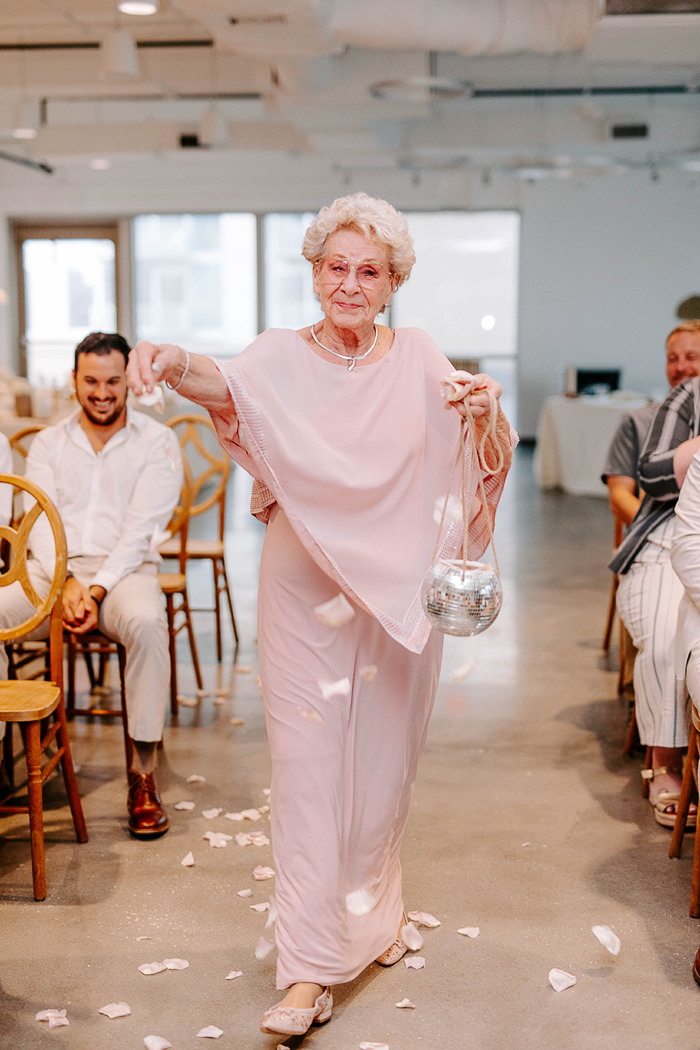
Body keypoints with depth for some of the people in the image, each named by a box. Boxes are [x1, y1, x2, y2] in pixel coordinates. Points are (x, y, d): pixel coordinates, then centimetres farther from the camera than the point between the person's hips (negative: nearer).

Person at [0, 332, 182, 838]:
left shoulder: (156, 441, 5)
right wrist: (67, 582, -16)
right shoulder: (48, 443, 15)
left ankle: (143, 776, -27)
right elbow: (42, 522, 3)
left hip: (124, 569, -3)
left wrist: (97, 590, -18)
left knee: (146, 622, -36)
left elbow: (141, 527, -5)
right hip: (55, 570, 3)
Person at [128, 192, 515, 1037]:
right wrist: (173, 362, -49)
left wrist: (488, 411, -26)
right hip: (305, 590, -2)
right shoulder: (282, 356, -4)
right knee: (308, 768, -1)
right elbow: (228, 384, -26)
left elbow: (485, 459, -3)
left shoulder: (418, 357, 3)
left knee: (385, 760, 15)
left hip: (398, 588, 2)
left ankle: (371, 912, 39)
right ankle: (310, 968, 7)